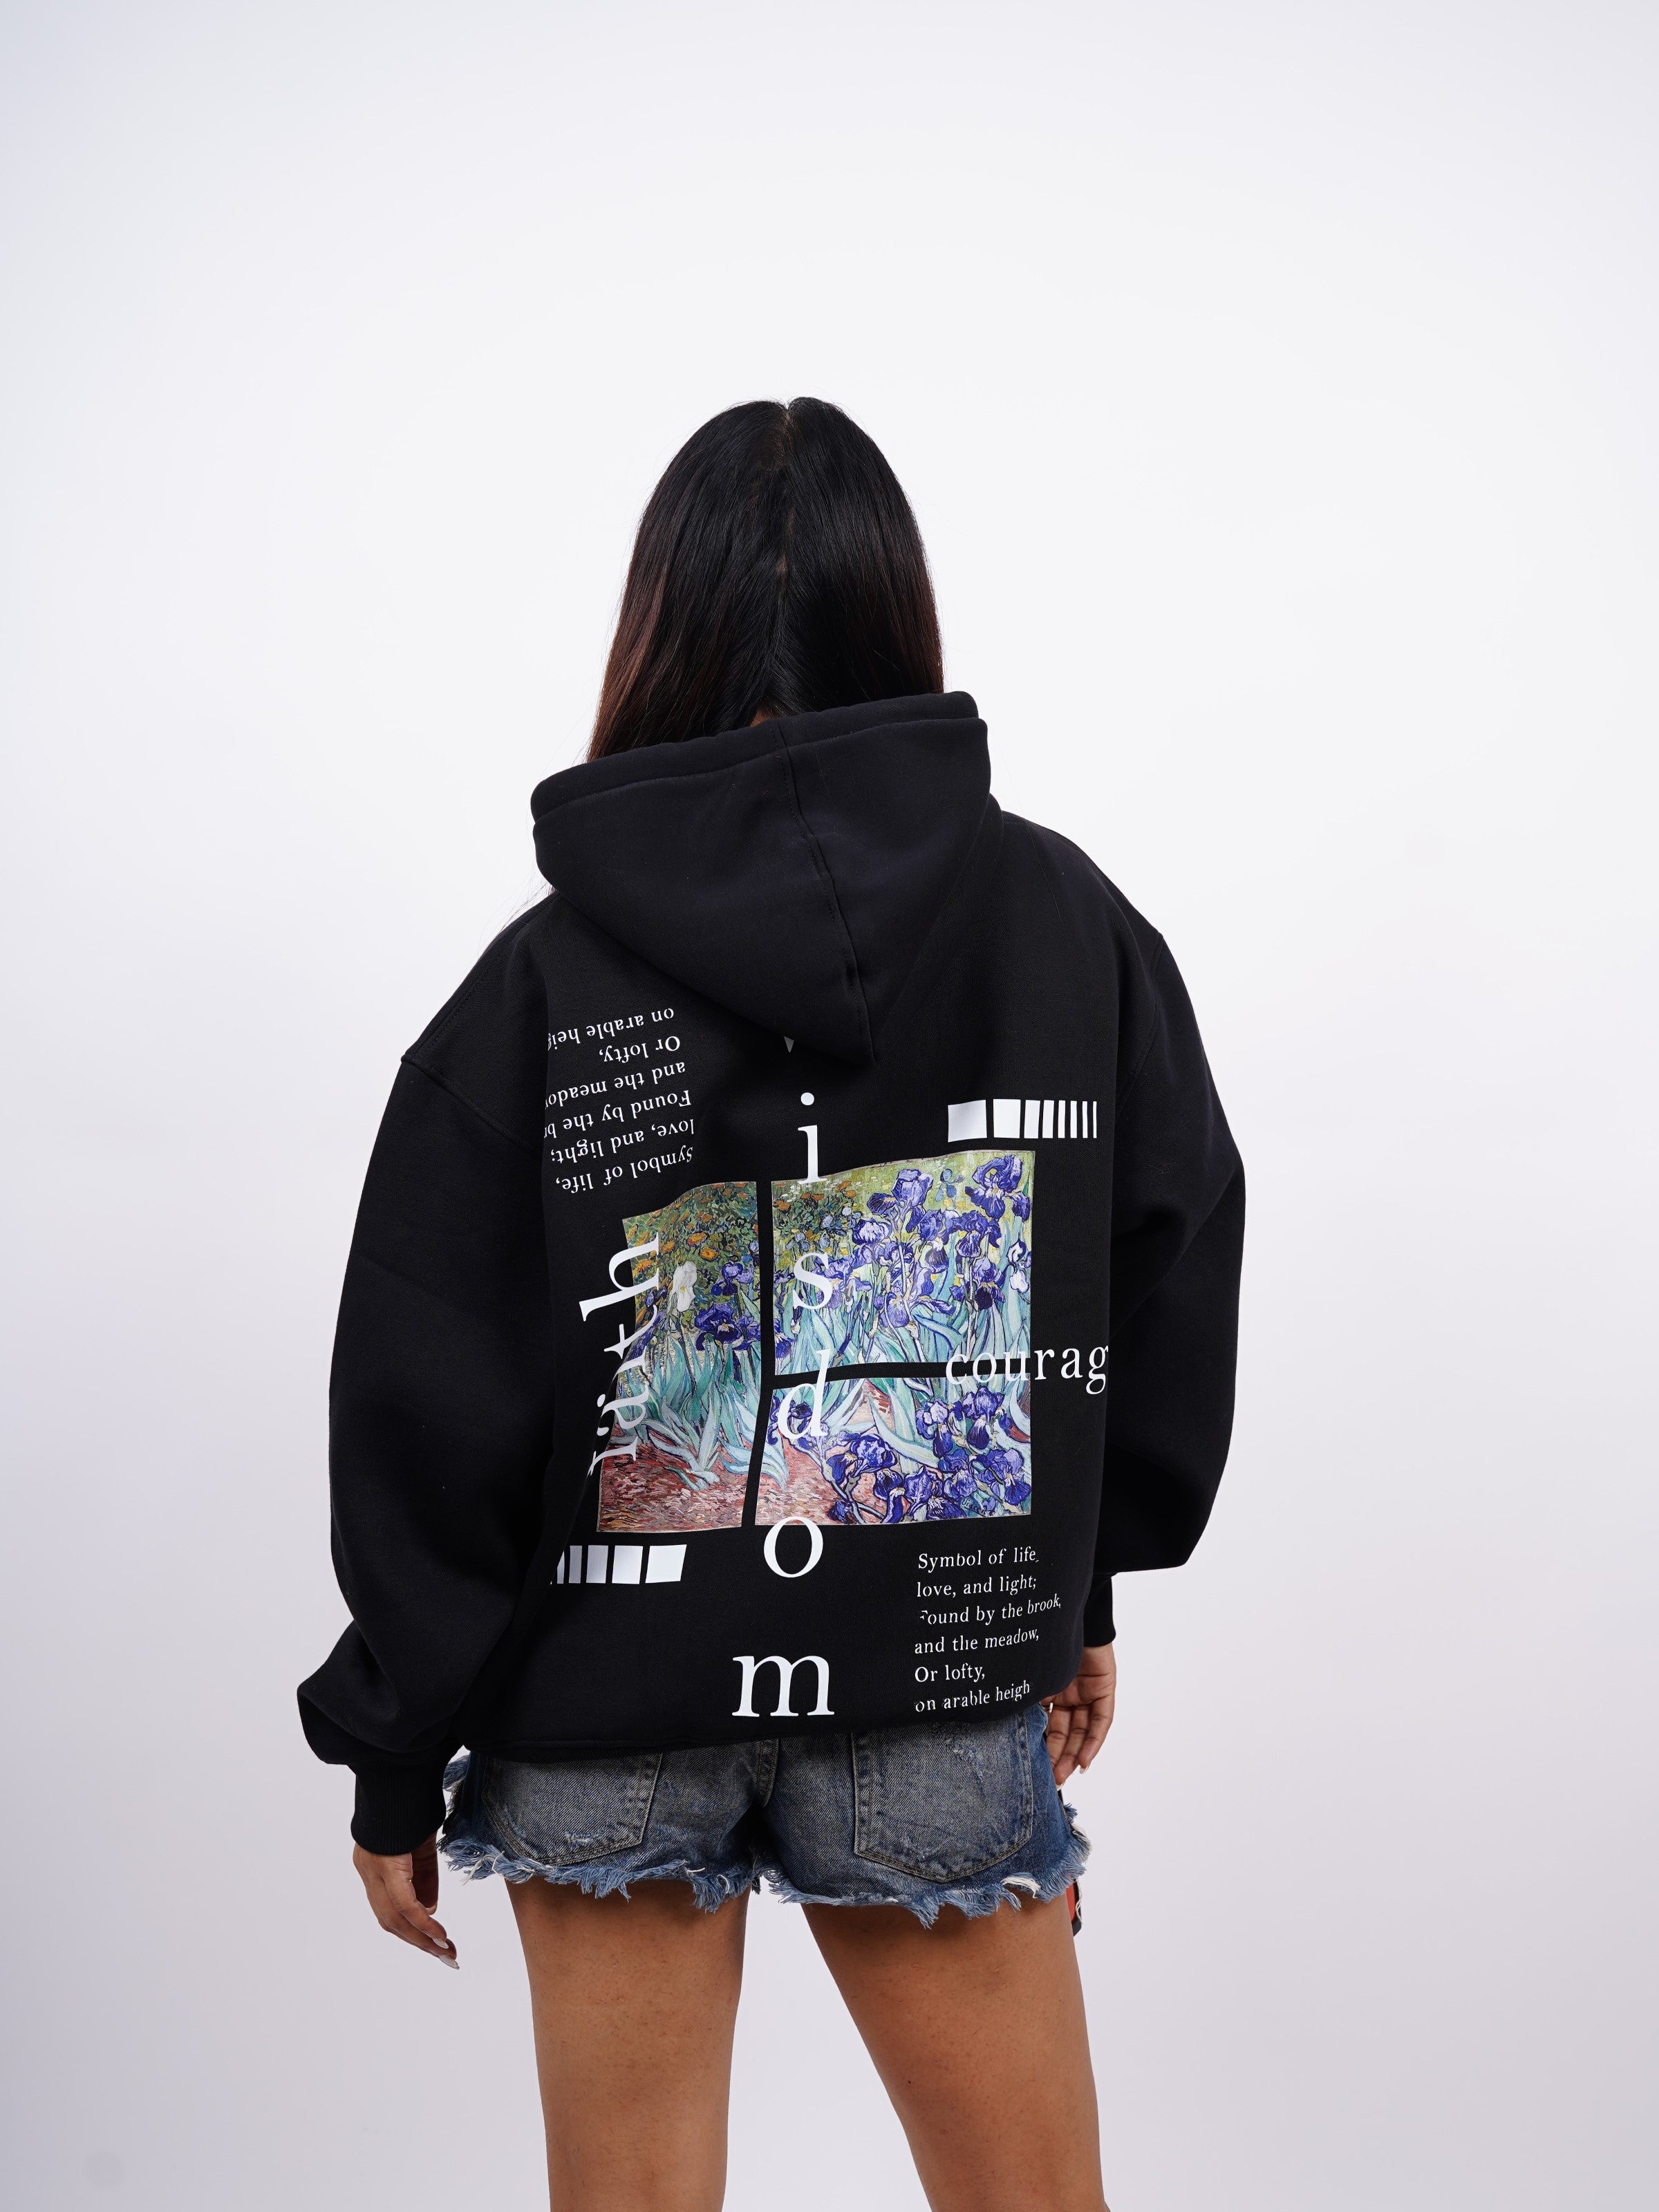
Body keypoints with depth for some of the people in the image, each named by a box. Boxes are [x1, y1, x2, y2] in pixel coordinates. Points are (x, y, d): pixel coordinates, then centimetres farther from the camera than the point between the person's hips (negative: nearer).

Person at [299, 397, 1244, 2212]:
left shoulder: (544, 978, -10)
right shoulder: (1069, 921, -5)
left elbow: (427, 1410, -7)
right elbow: (1172, 1276, 4)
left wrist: (398, 1758, 5)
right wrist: (1077, 1588, 17)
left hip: (613, 1703, 0)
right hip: (946, 1703, 1)